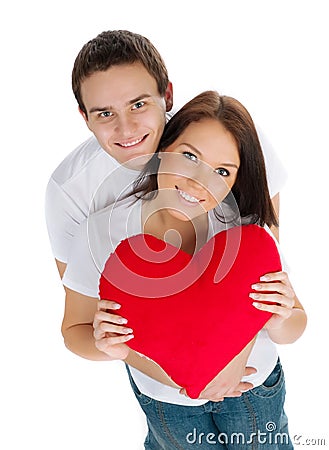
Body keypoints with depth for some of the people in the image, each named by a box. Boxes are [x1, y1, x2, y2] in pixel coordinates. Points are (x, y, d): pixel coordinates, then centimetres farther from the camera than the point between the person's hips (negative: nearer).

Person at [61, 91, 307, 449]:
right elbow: (75, 331, -13)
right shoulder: (99, 233, -26)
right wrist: (109, 348, -34)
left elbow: (293, 327, -13)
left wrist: (280, 323, -36)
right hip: (164, 397, 0)